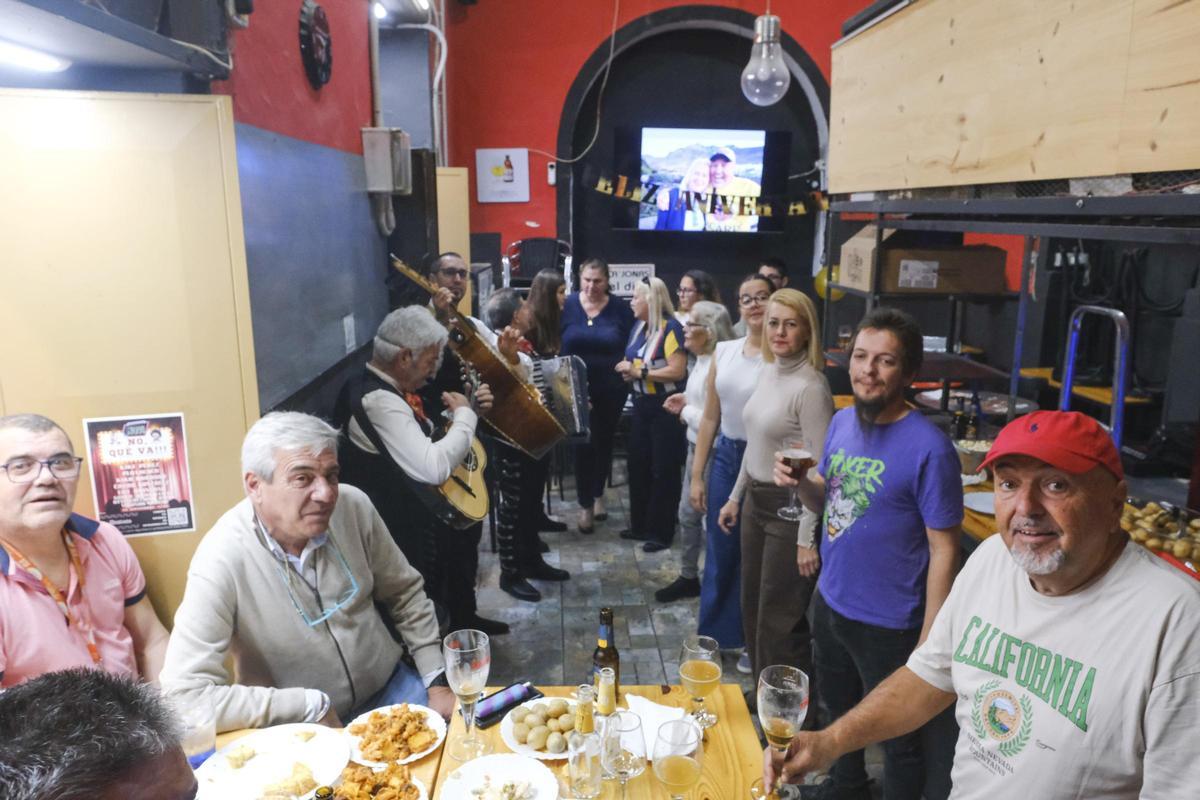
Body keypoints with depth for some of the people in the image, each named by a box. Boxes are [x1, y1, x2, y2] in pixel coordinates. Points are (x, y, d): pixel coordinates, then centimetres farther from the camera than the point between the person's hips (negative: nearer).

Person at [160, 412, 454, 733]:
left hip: (389, 685, 3)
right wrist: (311, 706, -21)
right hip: (301, 729, -2)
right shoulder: (222, 560, -22)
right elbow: (185, 694, -25)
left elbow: (406, 593, 4)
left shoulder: (354, 507, -9)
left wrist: (437, 682, 0)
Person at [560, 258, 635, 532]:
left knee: (604, 442, 16)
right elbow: (558, 347, -5)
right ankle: (585, 504, 14)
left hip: (611, 389, 1)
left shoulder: (621, 308, -5)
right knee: (584, 444, -1)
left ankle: (598, 495, 37)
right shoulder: (568, 305, -6)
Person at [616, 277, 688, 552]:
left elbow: (677, 371, -25)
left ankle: (661, 532, 13)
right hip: (641, 404, 9)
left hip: (665, 407, -8)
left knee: (663, 469, 1)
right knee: (638, 465, 14)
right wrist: (628, 369, -6)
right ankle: (640, 525, 28)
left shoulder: (671, 328, -16)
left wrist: (639, 371, -22)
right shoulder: (639, 326, 9)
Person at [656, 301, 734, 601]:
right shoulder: (702, 360, 6)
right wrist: (687, 400, 4)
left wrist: (686, 410, -12)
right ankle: (688, 576, 35)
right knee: (688, 514, 19)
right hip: (696, 447, 10)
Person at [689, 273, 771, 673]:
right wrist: (697, 475, 8)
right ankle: (714, 635, 34)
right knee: (719, 552, 15)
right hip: (726, 458, 5)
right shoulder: (723, 351, 5)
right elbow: (710, 418, 9)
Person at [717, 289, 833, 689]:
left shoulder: (811, 386, -19)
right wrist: (735, 497, 18)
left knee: (780, 618, 3)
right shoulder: (768, 371, 7)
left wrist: (807, 537, -20)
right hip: (757, 501, 9)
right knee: (752, 607, 19)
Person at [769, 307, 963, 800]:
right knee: (836, 714, 29)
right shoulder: (841, 422, -2)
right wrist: (800, 482, -13)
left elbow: (944, 550, -17)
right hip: (828, 602, 7)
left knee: (898, 738, 17)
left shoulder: (929, 448, -23)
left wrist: (929, 640, -15)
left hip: (889, 624, -7)